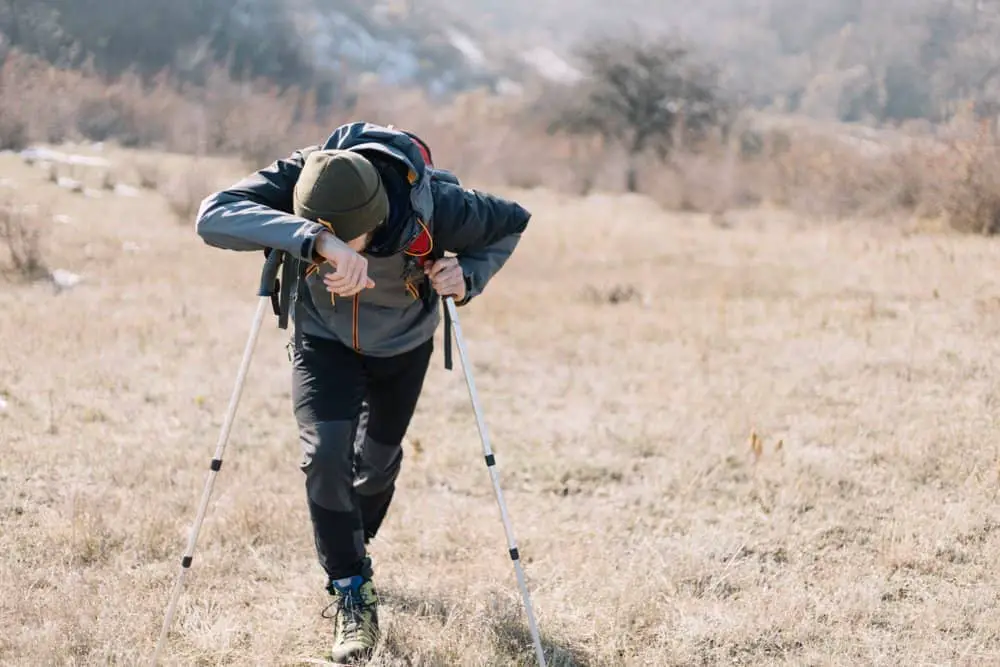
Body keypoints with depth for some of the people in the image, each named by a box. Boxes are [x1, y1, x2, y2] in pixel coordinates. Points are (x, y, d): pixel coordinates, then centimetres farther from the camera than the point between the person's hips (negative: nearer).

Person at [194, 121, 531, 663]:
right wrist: (313, 240, -67)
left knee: (379, 460, 16)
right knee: (326, 453, -19)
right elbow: (213, 216, -54)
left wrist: (468, 276, -34)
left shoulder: (434, 206, -37)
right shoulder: (297, 178, -37)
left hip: (403, 344, 1)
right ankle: (350, 591, -1)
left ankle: (351, 547, 48)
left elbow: (512, 222, -16)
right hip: (323, 340, -1)